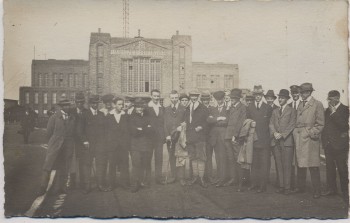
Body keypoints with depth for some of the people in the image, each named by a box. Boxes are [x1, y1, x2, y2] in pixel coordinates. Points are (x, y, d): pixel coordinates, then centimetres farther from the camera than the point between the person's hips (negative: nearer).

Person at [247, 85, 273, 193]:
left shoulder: (268, 108, 3)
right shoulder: (249, 108, 9)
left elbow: (270, 123, 6)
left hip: (264, 140, -2)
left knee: (264, 164, -1)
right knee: (254, 163, 7)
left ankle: (263, 185, 4)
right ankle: (254, 183, 16)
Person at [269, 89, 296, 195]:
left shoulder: (292, 111, 5)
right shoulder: (275, 111, 20)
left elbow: (292, 125, -4)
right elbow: (271, 124, 12)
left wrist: (282, 135, -14)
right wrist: (274, 133, -7)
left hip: (287, 141, -4)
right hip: (276, 141, 4)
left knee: (287, 165, -6)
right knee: (278, 165, 4)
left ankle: (287, 187, -1)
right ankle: (280, 186, 9)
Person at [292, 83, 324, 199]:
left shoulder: (317, 104, 0)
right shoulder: (300, 105, 18)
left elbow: (320, 124, -2)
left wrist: (312, 133, -11)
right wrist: (296, 132, 8)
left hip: (311, 138, -6)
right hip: (299, 138, 6)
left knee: (313, 166, -4)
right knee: (300, 164, 9)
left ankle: (316, 190, 3)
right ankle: (301, 187, 18)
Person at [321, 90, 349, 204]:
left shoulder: (345, 110, -7)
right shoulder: (327, 110, 13)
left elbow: (344, 125, -20)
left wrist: (334, 113, -19)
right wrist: (324, 140, 7)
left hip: (339, 144, -6)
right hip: (328, 144, 6)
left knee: (342, 169, -2)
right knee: (330, 167, 12)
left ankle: (345, 192, 5)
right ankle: (331, 188, 22)